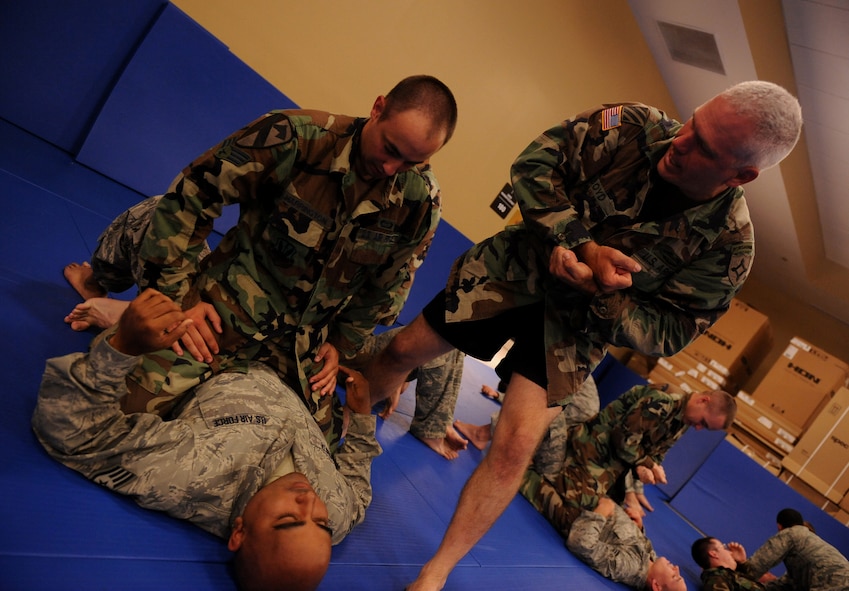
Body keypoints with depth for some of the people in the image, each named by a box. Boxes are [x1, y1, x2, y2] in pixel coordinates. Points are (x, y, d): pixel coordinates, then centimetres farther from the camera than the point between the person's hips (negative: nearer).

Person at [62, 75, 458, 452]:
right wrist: (179, 294, -15)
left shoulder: (422, 200, -9)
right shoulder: (295, 136, -20)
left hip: (307, 338, 4)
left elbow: (391, 282, 6)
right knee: (136, 399, -17)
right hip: (231, 305, -4)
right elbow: (190, 197, -14)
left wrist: (344, 343, 5)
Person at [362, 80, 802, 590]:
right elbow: (534, 164, -16)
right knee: (405, 350, 8)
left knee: (515, 447, -11)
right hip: (517, 265, 2)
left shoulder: (728, 246, -20)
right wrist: (584, 244, -28)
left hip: (579, 320, -1)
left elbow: (666, 333, -14)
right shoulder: (635, 125, -18)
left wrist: (597, 293, -31)